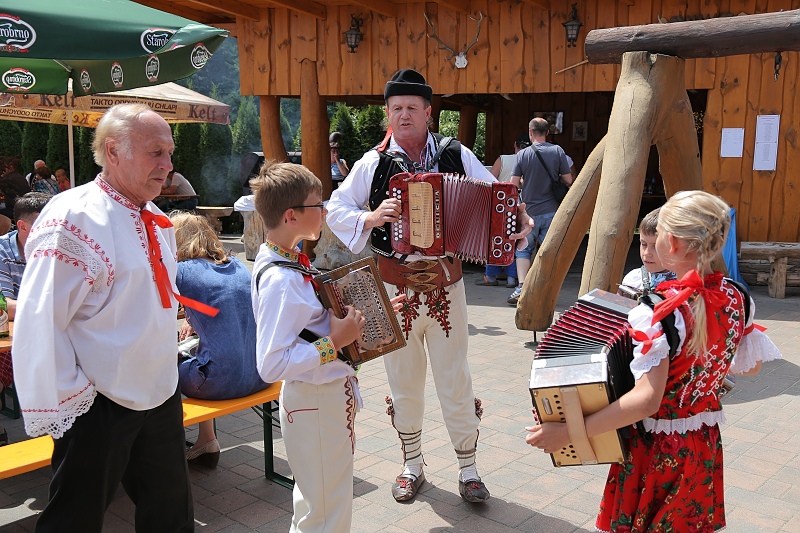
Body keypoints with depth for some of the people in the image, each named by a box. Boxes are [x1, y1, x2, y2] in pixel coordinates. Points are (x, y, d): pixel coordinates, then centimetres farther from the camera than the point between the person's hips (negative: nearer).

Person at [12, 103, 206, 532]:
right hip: (98, 407, -7)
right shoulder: (73, 218, -18)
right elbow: (39, 324, -20)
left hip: (162, 396, 8)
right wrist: (61, 410, -17)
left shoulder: (156, 221, 7)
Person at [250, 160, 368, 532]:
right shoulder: (280, 280, -27)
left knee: (314, 501, 28)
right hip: (317, 404, -9)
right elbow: (270, 365, -31)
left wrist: (350, 322, 9)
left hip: (328, 393, 9)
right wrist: (334, 342, -28)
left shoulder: (288, 261, 1)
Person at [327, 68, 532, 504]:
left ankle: (468, 469, 27)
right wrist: (370, 218, -17)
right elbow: (335, 210, 1)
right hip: (396, 285, 1)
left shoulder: (457, 156, 0)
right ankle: (411, 464, 33)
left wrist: (519, 217, -13)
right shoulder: (373, 162, -1)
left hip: (446, 283, 0)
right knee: (403, 379, 14)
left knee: (455, 378, 8)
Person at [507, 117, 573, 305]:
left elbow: (513, 184, -6)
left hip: (529, 211, -1)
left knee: (523, 249, 11)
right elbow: (568, 180, 1)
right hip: (552, 211, 1)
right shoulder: (557, 151, -3)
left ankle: (521, 287, -2)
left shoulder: (523, 154, -5)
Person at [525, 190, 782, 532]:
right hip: (705, 446, 6)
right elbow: (752, 365, 8)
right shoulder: (737, 299, -8)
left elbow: (646, 400, -32)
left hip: (655, 450, -6)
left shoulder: (661, 310, -27)